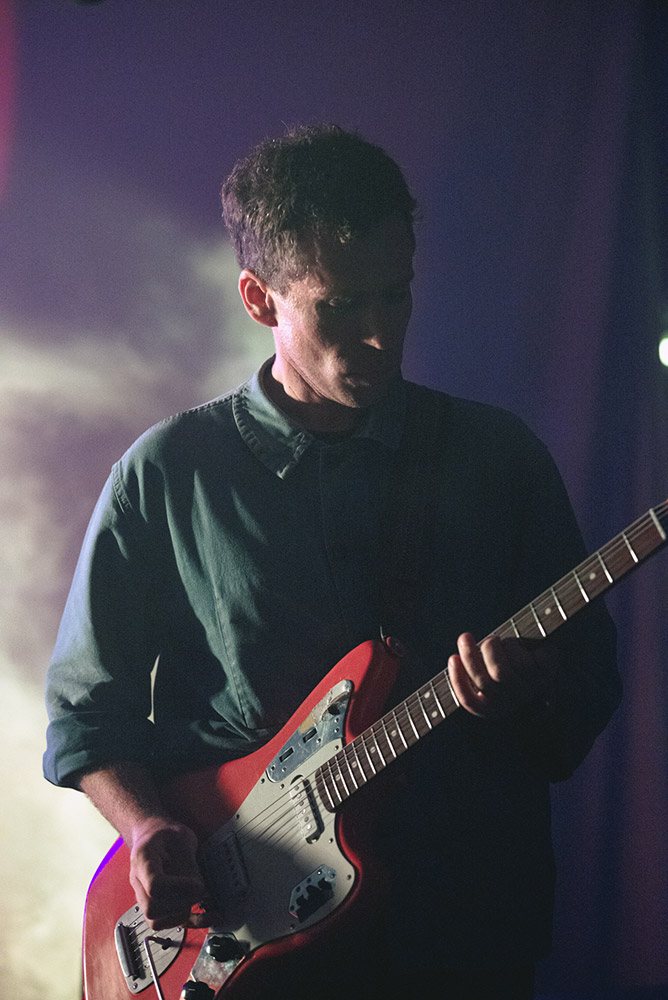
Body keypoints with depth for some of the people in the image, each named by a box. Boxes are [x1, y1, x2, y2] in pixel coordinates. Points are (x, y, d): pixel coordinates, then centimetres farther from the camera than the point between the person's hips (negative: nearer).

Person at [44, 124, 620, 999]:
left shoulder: (500, 457, 2)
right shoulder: (168, 473, -2)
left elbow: (592, 678, 6)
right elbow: (87, 703, 4)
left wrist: (533, 695, -16)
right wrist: (147, 827, -14)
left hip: (467, 929, 1)